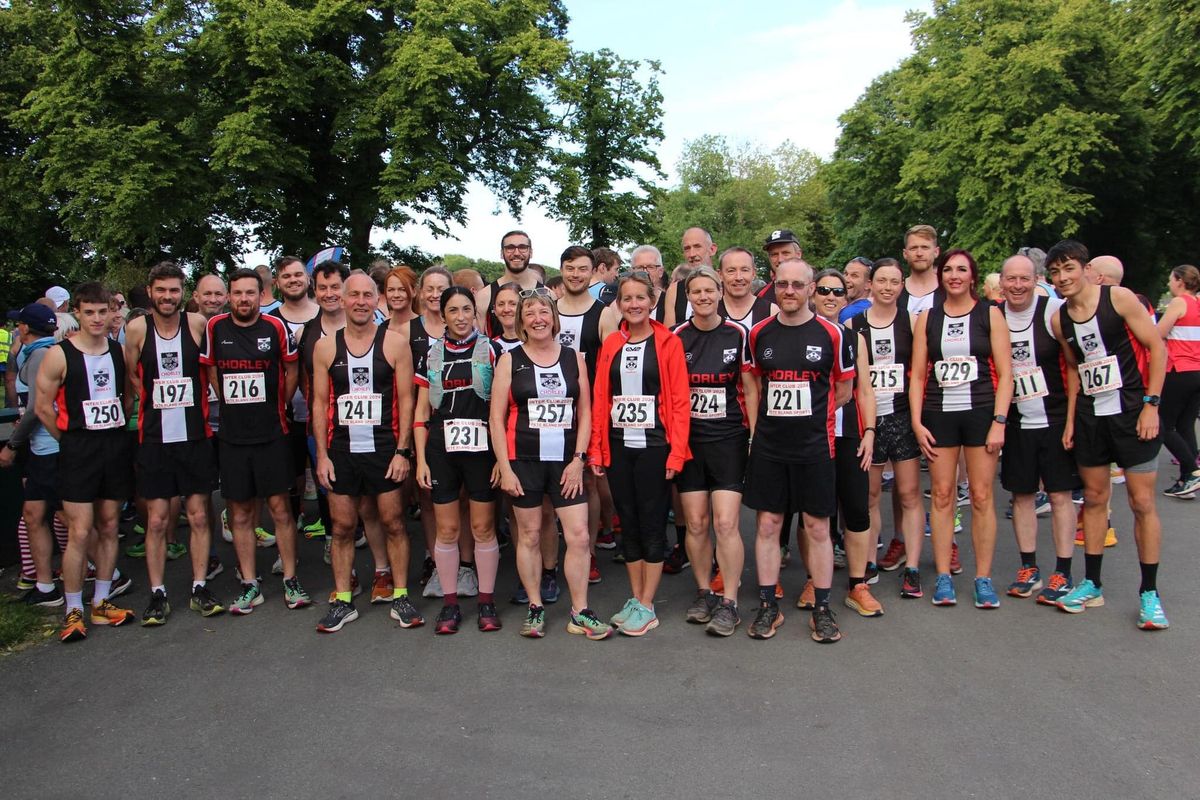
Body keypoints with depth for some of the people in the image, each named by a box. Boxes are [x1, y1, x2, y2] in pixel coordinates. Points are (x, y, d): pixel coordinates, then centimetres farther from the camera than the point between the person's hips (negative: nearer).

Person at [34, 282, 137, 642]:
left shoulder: (120, 351, 4)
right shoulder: (59, 355, -8)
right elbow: (43, 407, -3)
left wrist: (115, 432, 9)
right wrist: (72, 441, 2)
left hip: (116, 446, 4)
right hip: (79, 451, -4)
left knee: (108, 527, 10)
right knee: (79, 532, -5)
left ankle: (101, 603, 21)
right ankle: (73, 611, 7)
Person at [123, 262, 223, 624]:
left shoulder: (198, 324, -2)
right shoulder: (137, 328, -1)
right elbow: (131, 377, 8)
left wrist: (192, 401, 3)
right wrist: (157, 401, 2)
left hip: (195, 435, 0)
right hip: (154, 438, 0)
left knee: (199, 516, 5)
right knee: (156, 520, 4)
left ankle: (200, 588, 16)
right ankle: (157, 595, 14)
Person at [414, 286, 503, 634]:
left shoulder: (491, 350, 1)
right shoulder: (431, 354, 9)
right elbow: (422, 412, 10)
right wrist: (421, 459, 3)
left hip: (482, 448, -2)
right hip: (441, 449, 2)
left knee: (483, 527, 3)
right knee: (446, 529, 6)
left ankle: (487, 601, 16)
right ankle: (450, 604, 17)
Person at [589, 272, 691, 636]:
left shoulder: (668, 343, -3)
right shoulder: (610, 345, 9)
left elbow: (679, 401, -7)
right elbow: (600, 399, 8)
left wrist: (676, 452, -12)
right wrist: (596, 449, 3)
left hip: (654, 446, -4)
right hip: (618, 446, 4)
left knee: (652, 524, 2)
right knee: (628, 523, 11)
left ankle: (647, 607, 12)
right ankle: (635, 599, 23)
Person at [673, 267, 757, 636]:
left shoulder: (738, 334, 1)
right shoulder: (677, 337, 4)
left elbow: (750, 389, 4)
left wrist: (754, 437, -1)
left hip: (729, 439, -2)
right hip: (688, 440, 2)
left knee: (725, 523, -9)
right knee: (696, 523, 6)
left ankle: (729, 603, 3)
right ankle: (704, 593, 23)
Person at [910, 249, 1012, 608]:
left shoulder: (990, 314, 4)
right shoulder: (927, 318, 9)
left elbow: (1005, 373, 0)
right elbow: (917, 375, 7)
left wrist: (999, 421, -9)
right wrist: (917, 421, -1)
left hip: (981, 412, -1)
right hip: (938, 415, 2)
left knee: (981, 496, 0)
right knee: (942, 495, 2)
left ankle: (983, 578, 10)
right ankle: (943, 577, 10)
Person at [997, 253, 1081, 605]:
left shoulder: (1054, 312, -8)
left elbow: (1073, 367, -7)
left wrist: (1072, 419, -11)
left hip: (1054, 419, -3)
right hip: (1015, 422, 3)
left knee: (1060, 495, 1)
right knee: (1021, 494, 8)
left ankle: (1063, 573, 10)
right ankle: (1028, 568, 19)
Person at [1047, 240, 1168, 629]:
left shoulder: (1119, 298, -8)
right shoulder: (1059, 318, 6)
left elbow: (1157, 347, -8)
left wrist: (1151, 404, -13)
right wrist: (1072, 419, 9)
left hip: (1132, 411, -5)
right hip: (1090, 417, 5)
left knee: (1142, 502, -2)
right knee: (1094, 499, 11)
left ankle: (1149, 592, 9)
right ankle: (1092, 585, 20)